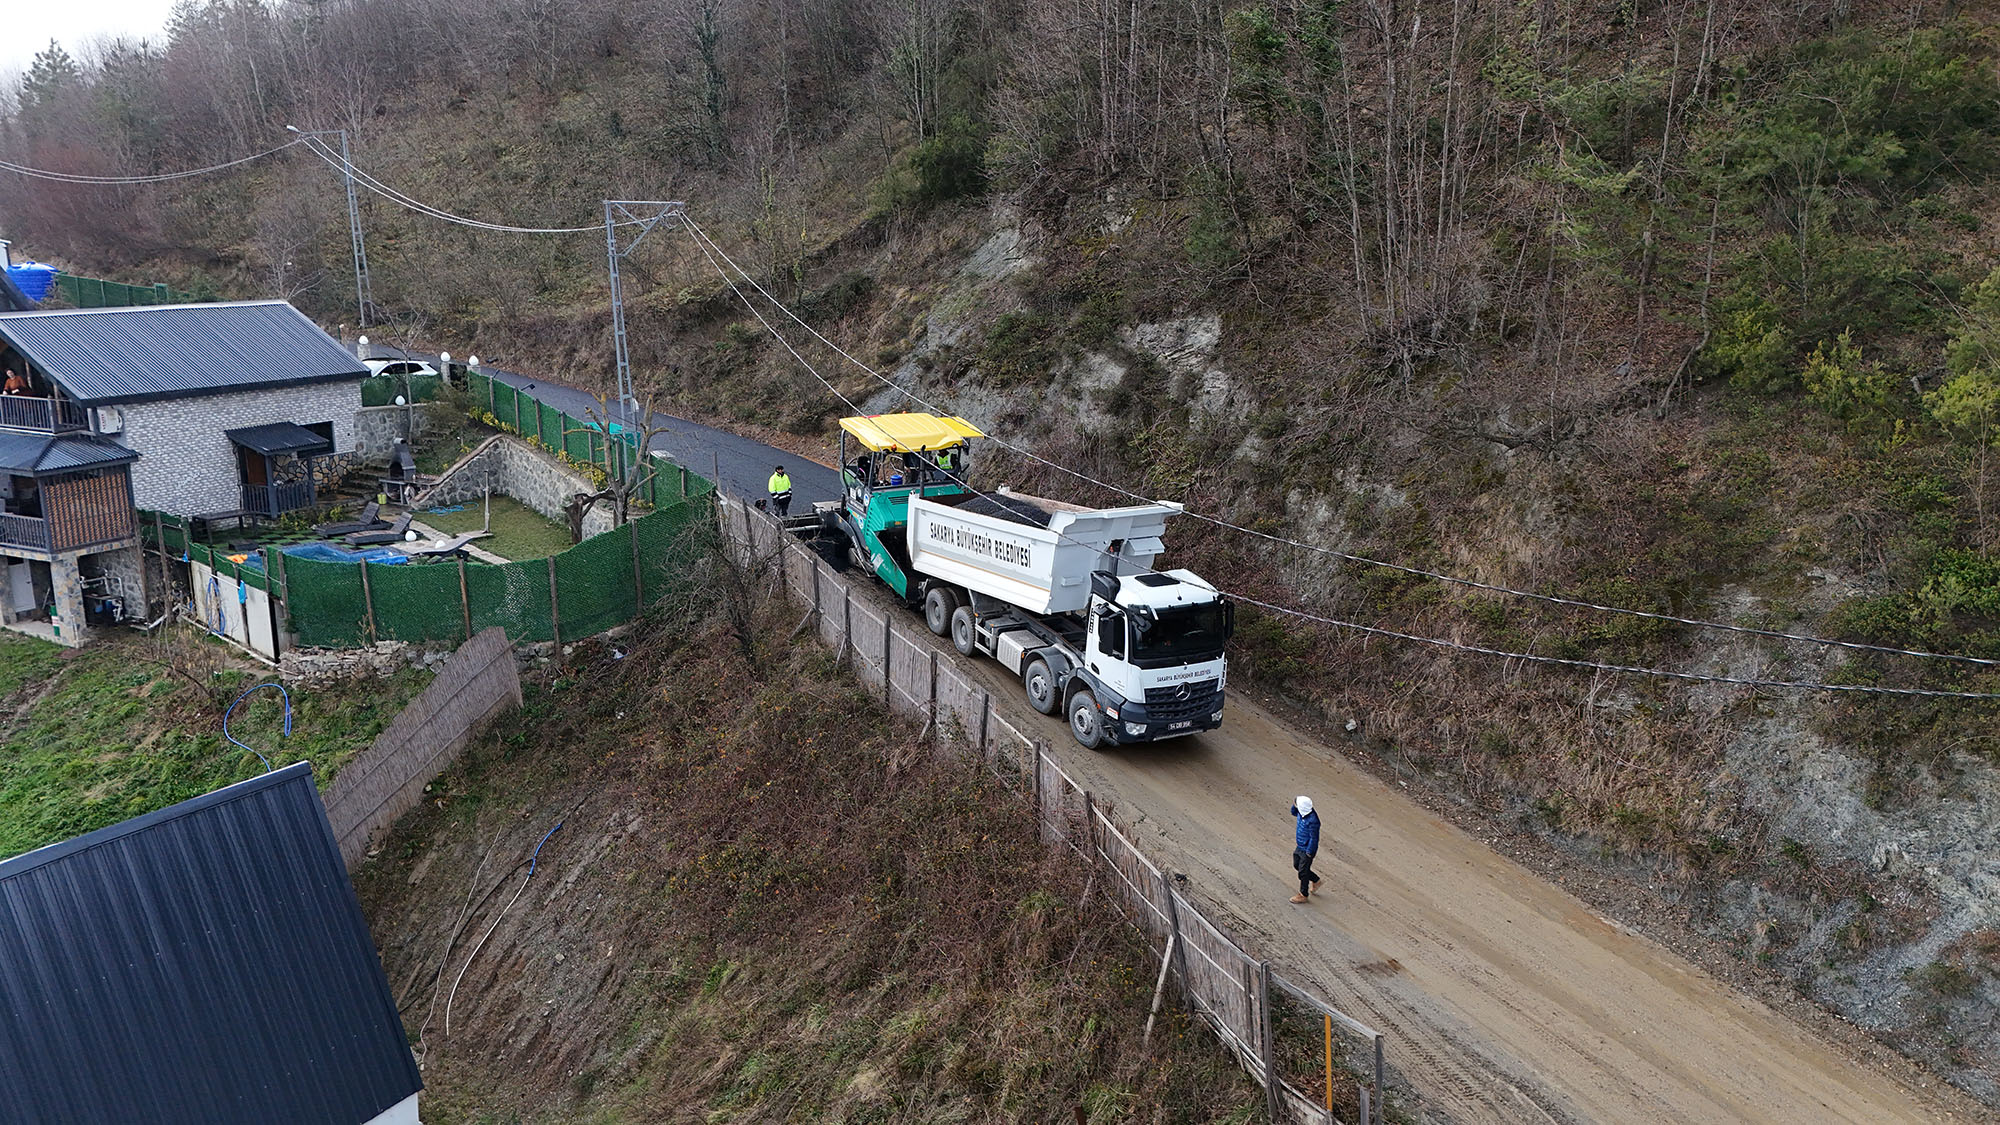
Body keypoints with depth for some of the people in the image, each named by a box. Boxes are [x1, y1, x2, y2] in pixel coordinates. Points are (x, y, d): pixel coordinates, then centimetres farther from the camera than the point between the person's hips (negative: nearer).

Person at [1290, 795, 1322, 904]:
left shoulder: (1312, 820, -32)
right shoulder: (1302, 813, -7)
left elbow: (1314, 838, -25)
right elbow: (1294, 813, 16)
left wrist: (1309, 852, -18)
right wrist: (1295, 806, -5)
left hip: (1307, 850, -9)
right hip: (1299, 846, 9)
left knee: (1303, 872, 5)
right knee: (1297, 866, 24)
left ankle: (1303, 895, 24)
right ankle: (1315, 881, 42)